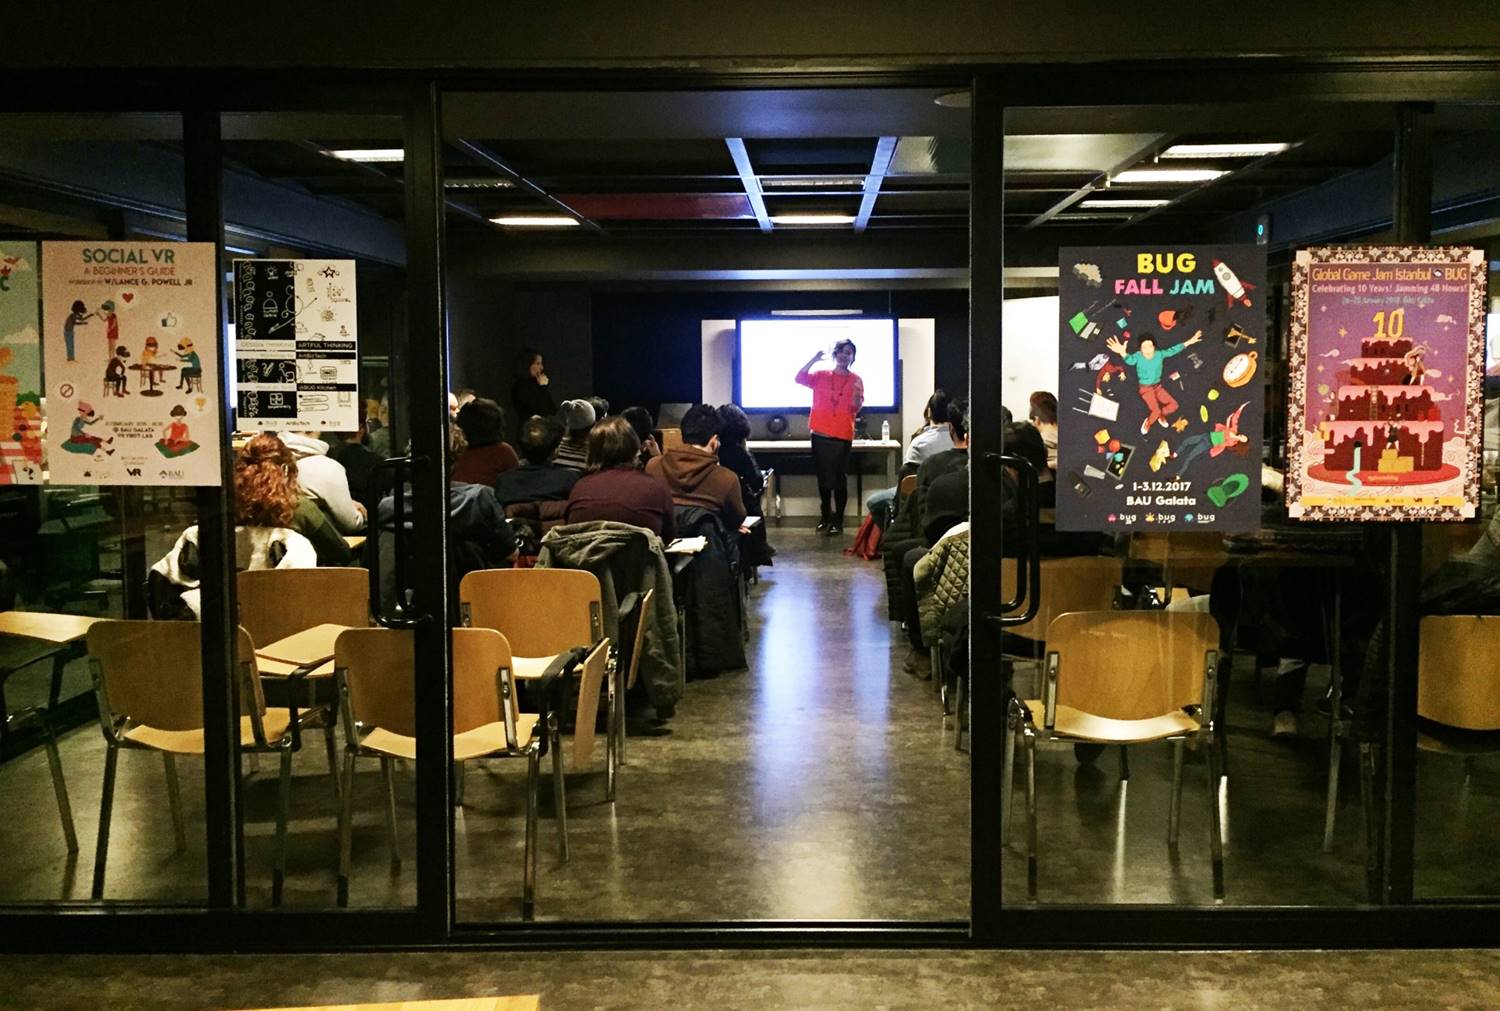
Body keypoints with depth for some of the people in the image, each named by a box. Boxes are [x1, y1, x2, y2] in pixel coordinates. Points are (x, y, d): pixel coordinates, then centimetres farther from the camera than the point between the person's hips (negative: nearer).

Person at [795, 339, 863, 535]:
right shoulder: (821, 375, 7)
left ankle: (838, 521, -1)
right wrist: (814, 359, -15)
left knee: (839, 479, -4)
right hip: (819, 434, 3)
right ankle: (826, 516, 23)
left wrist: (857, 394, -27)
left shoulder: (856, 380, 2)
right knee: (823, 477, 11)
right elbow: (800, 378, -7)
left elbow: (855, 408, -6)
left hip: (842, 437, -3)